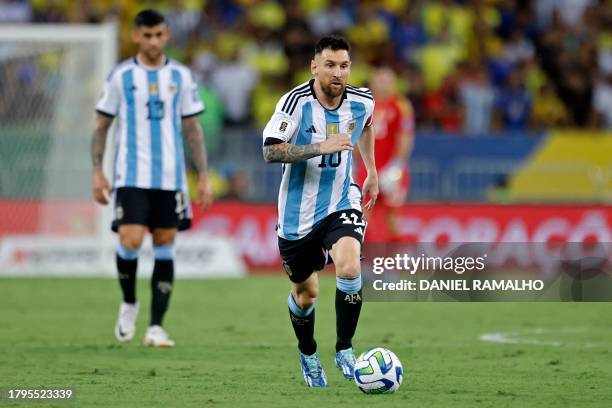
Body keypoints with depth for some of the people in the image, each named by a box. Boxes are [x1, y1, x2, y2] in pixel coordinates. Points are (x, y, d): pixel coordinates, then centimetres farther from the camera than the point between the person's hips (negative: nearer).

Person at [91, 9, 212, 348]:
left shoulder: (180, 76, 6)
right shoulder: (121, 76, 1)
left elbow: (192, 129, 10)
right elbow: (102, 124, 6)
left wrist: (203, 177, 5)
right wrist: (97, 171, -2)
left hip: (170, 177, 2)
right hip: (131, 176, -2)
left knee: (165, 248, 2)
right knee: (130, 242, -16)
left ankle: (156, 327, 7)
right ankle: (129, 303, 12)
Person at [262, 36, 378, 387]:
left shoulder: (361, 102, -4)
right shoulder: (296, 101, -17)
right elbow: (270, 151, -26)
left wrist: (372, 172, 22)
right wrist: (322, 147, -33)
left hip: (341, 203, 1)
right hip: (298, 212, -1)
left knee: (349, 269, -26)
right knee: (306, 292, 12)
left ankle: (345, 349, -8)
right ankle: (308, 354, 41)